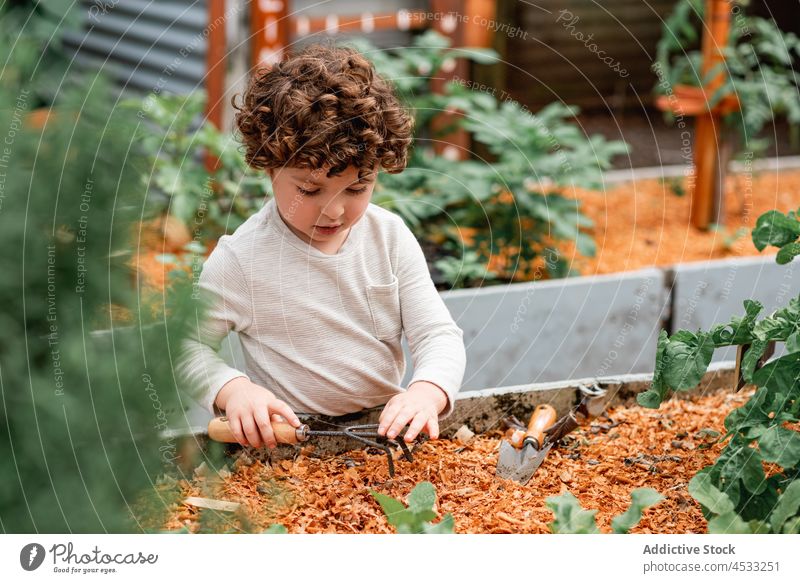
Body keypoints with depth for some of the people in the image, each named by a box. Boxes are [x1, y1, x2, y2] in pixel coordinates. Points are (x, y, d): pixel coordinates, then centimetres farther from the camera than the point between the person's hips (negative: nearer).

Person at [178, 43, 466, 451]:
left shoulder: (391, 237, 0)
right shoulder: (240, 259, -10)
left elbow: (440, 336, 0)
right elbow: (185, 343, 0)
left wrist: (428, 392, -23)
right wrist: (231, 388, -20)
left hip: (388, 428, 3)